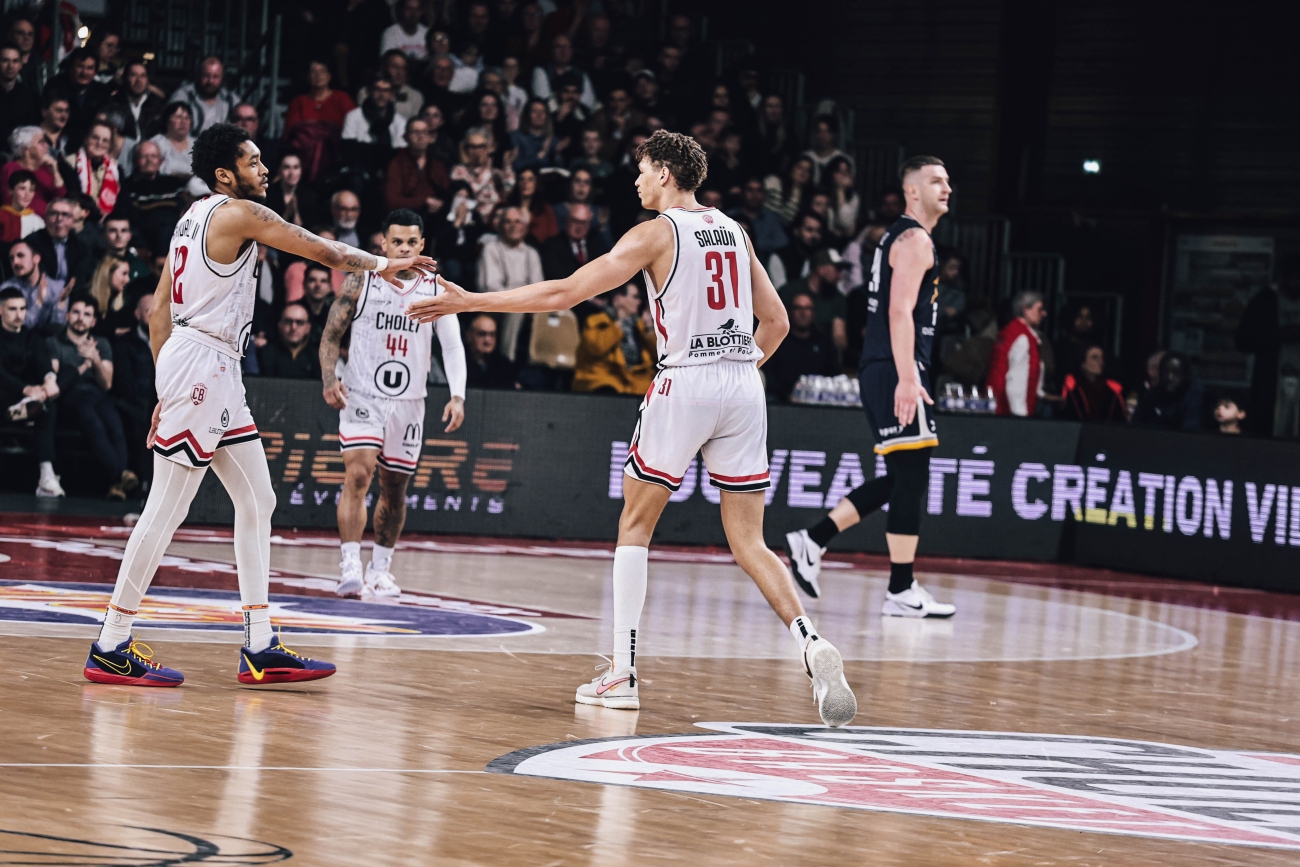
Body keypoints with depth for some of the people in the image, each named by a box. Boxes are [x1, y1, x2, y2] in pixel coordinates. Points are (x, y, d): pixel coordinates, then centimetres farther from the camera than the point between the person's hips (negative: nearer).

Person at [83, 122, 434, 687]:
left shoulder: (196, 217, 18)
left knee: (257, 503, 10)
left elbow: (159, 310, 18)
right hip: (202, 362, -10)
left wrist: (166, 390, 19)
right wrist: (382, 265, 7)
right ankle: (110, 649, -4)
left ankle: (259, 650, 10)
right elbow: (323, 251, -6)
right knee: (166, 509, -7)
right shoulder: (240, 214, -10)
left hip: (216, 372, 10)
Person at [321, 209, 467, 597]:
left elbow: (453, 346, -1)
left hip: (408, 402, 3)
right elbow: (331, 335, 1)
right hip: (362, 396, -3)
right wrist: (329, 380, -16)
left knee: (394, 488, 12)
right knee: (358, 475, -19)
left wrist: (457, 396, -16)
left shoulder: (436, 289, 1)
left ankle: (380, 569, 27)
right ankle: (350, 568, -23)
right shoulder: (361, 281, -4)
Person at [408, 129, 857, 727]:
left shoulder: (657, 233, -3)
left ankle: (623, 672, 8)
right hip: (743, 386, 5)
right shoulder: (733, 231, 15)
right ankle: (811, 644, -17)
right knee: (748, 542, 7)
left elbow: (563, 293, -6)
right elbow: (776, 322, 19)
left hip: (684, 384, -5)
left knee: (635, 524, 11)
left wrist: (468, 302, -1)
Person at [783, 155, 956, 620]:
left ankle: (812, 541, 13)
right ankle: (902, 591, -4)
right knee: (911, 479, -7)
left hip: (882, 370, 10)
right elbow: (900, 312, -19)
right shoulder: (915, 240, -9)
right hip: (895, 371, -10)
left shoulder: (900, 237, 22)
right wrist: (907, 378, -25)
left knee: (899, 480, 14)